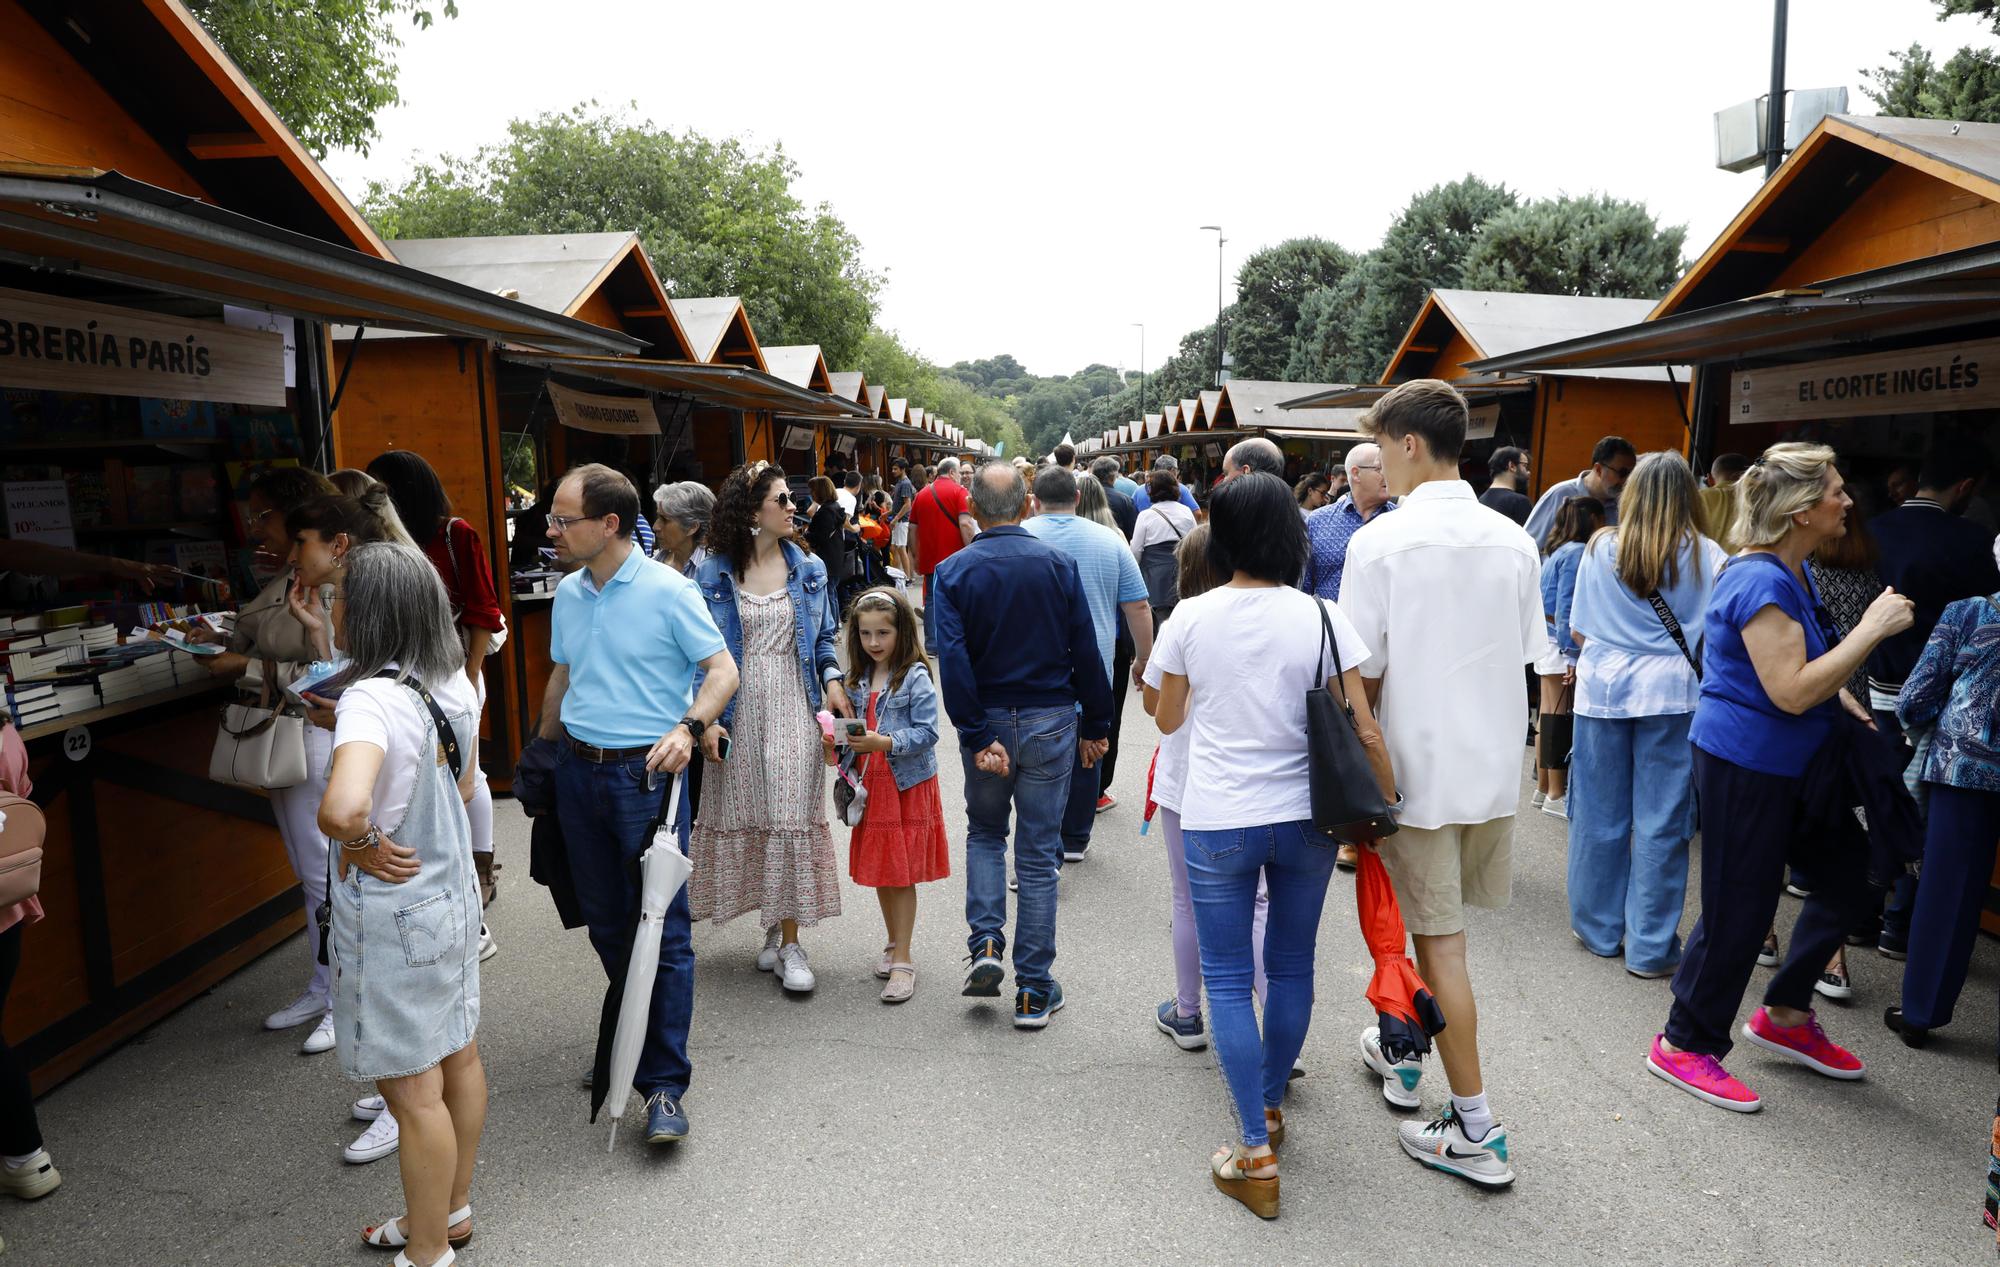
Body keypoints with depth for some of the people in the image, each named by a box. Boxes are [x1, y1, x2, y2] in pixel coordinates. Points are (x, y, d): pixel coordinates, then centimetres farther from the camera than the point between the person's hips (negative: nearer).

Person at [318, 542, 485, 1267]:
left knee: (413, 1091, 8)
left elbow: (342, 808, -43)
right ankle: (452, 1209, 41)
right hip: (452, 891, 8)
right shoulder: (454, 684, -1)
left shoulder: (371, 699, -26)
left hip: (393, 914, -8)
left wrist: (364, 843, -23)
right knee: (458, 1055, 21)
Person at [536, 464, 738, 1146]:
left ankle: (664, 1084, 3)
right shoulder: (568, 595, 10)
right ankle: (631, 1040, 36)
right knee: (605, 922, 16)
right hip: (578, 773, 7)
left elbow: (722, 669, -10)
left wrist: (689, 727, -26)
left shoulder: (667, 590, -10)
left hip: (646, 774, -6)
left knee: (661, 928, -4)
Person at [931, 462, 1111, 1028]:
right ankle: (1034, 992, 13)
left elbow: (953, 660, -15)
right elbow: (1086, 653, -3)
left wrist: (977, 737, -14)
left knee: (984, 833, 24)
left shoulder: (953, 572, -6)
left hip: (987, 725, 0)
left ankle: (985, 945, 8)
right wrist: (1095, 725, 5)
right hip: (1050, 722, 0)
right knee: (1038, 853, 7)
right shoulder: (1059, 564, -4)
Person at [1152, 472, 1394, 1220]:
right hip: (1305, 817, 2)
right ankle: (1271, 1105, 36)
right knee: (1291, 967, 19)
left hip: (1217, 821, -1)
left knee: (1229, 980, 7)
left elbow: (1168, 721, 6)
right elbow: (1363, 730, -7)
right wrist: (1390, 802, 5)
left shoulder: (1192, 618, -7)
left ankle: (1257, 1157, 6)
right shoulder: (1320, 618, -7)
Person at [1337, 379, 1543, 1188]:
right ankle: (1405, 1050, 41)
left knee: (1438, 942, 3)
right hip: (1496, 765, 6)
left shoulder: (1381, 543, -14)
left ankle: (1475, 1129, 10)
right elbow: (1526, 660, 8)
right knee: (1436, 924, 22)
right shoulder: (1514, 541, 2)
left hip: (1420, 769, -6)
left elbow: (1363, 676, -13)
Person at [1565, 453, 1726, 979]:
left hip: (1603, 687, 1)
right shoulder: (1706, 555, -4)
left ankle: (1599, 927, 24)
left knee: (1600, 813, 11)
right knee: (1661, 820, 5)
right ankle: (1650, 946, 11)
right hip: (1670, 695, -1)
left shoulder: (1601, 549, -1)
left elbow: (1580, 629, 4)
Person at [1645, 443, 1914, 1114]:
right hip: (1744, 764, -10)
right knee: (1738, 910, 0)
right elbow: (1791, 692, -27)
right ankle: (1685, 1044, 16)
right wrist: (1872, 629, -22)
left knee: (1846, 878, 15)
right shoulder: (1762, 582, -22)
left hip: (1792, 763, 10)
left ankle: (1785, 1015, 31)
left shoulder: (1794, 572, 10)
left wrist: (1854, 711, 12)